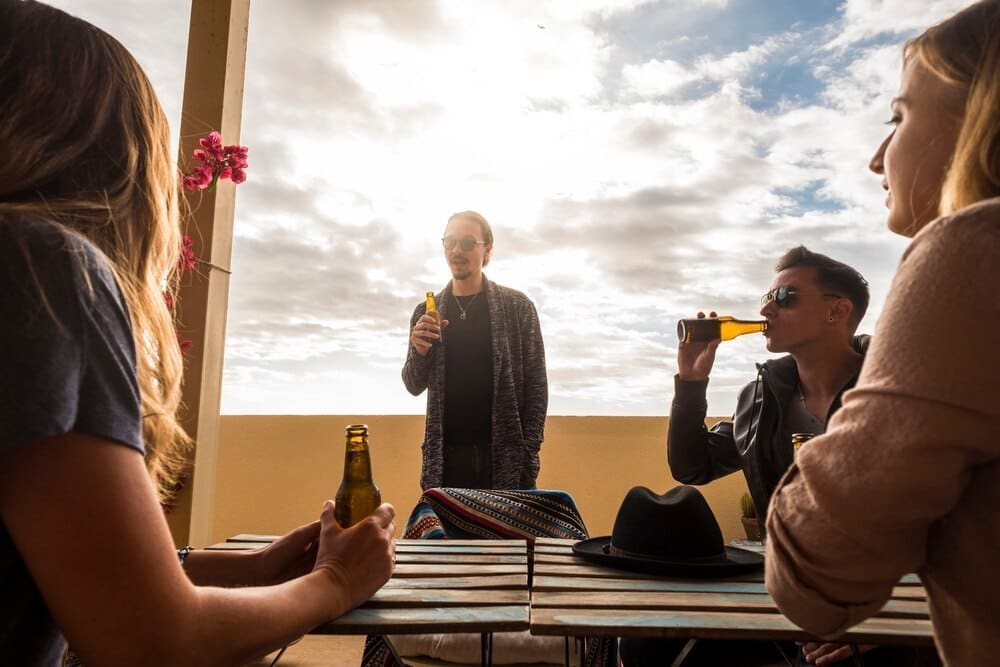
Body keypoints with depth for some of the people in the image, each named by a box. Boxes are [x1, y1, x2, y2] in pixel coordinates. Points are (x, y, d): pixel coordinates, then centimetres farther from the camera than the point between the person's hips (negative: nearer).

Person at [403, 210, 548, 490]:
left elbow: (536, 383, -1)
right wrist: (419, 351, -11)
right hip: (446, 458, 2)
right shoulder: (426, 312, 7)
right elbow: (414, 386, 10)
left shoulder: (517, 306, -1)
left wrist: (529, 451, -8)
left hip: (506, 456, -2)